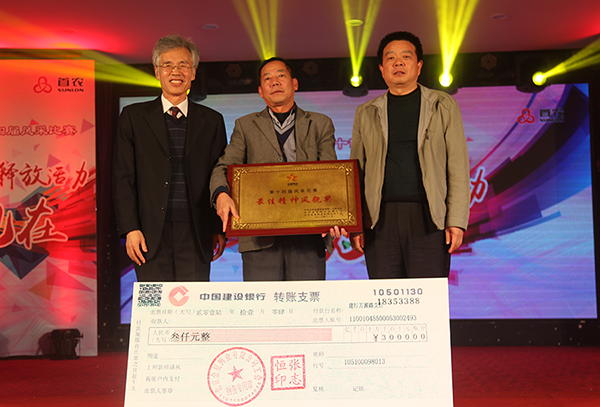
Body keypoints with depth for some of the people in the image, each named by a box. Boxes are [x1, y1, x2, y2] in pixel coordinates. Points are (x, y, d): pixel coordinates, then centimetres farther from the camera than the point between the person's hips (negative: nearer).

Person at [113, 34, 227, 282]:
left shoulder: (212, 121, 11)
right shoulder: (133, 117, 9)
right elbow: (123, 177, 4)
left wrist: (219, 229, 4)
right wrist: (130, 229, -5)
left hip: (195, 236, 1)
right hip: (151, 235, 0)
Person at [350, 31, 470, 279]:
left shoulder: (443, 106, 10)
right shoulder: (366, 113, 14)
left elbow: (458, 167, 5)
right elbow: (356, 173, 12)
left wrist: (457, 221, -4)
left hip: (428, 219, -1)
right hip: (380, 220, 2)